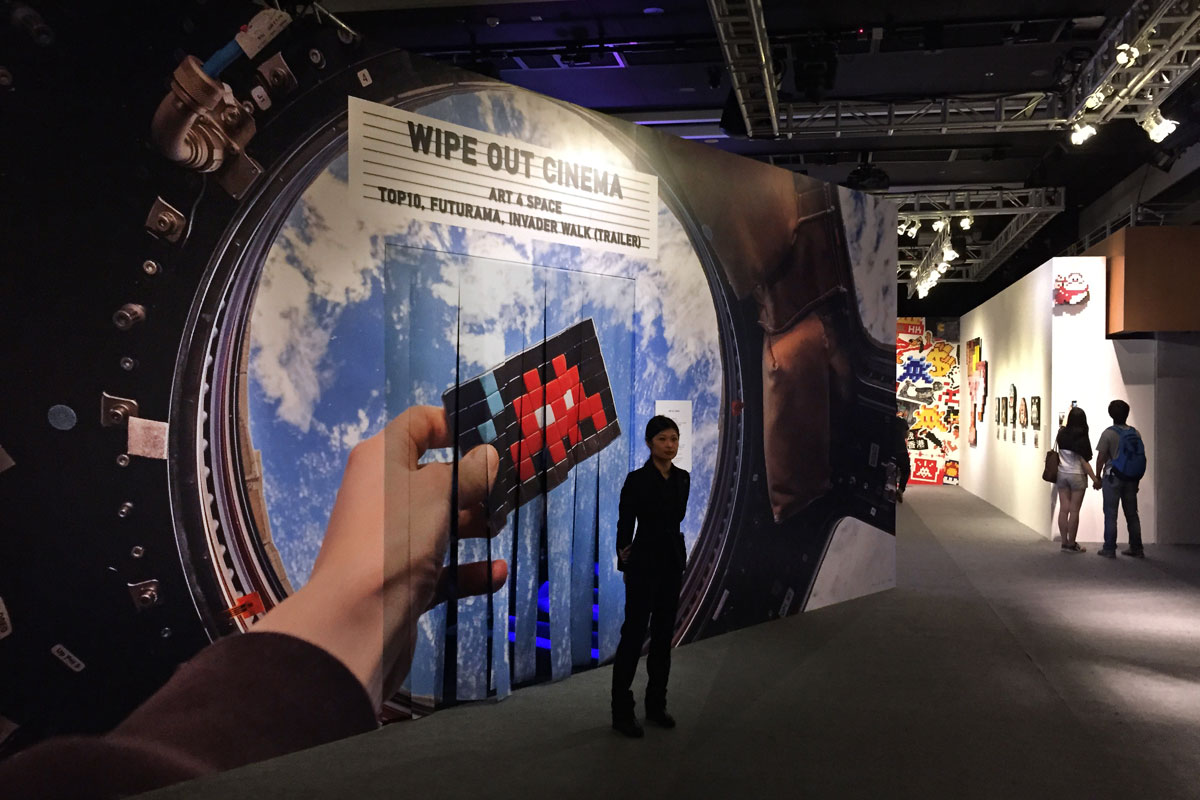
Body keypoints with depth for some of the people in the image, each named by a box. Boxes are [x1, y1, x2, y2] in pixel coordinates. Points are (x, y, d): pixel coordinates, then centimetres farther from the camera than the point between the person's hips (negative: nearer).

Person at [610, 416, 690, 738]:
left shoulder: (683, 478, 5)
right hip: (644, 564, -6)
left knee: (663, 635, 12)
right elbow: (624, 523, -11)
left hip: (673, 562, 7)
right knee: (633, 635, -2)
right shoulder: (637, 479, -14)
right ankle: (622, 712, 7)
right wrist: (623, 554, -14)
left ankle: (656, 705, 24)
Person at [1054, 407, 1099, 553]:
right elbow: (1083, 461, -13)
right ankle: (1071, 544, 5)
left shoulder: (1061, 433, 0)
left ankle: (1064, 542, 11)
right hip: (1077, 475, -5)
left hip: (1062, 474, 5)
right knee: (1074, 511, 0)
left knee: (1064, 509, 7)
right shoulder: (1081, 436, -13)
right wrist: (1094, 479, -8)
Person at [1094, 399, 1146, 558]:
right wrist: (1136, 479, 17)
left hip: (1113, 478, -4)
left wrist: (1097, 478, 0)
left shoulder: (1108, 433, -9)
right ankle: (1136, 548, 17)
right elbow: (1141, 455, 8)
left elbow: (1101, 457, -10)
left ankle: (1109, 549, 0)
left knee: (1110, 514, 0)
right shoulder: (1136, 433, 5)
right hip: (1132, 479, 5)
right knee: (1132, 514, 12)